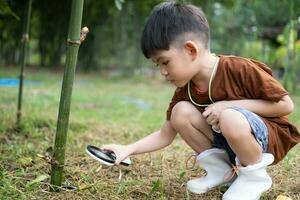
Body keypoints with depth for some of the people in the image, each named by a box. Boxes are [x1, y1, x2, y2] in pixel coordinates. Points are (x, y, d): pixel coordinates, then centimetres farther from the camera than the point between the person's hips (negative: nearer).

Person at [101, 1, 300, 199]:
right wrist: (127, 149, -13)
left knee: (231, 118, -38)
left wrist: (230, 105, -26)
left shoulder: (240, 69, -25)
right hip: (226, 141, 6)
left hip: (272, 138, -5)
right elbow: (165, 135, 1)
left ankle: (254, 176, -10)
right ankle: (220, 169, 0)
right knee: (181, 112, -16)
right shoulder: (185, 90, -6)